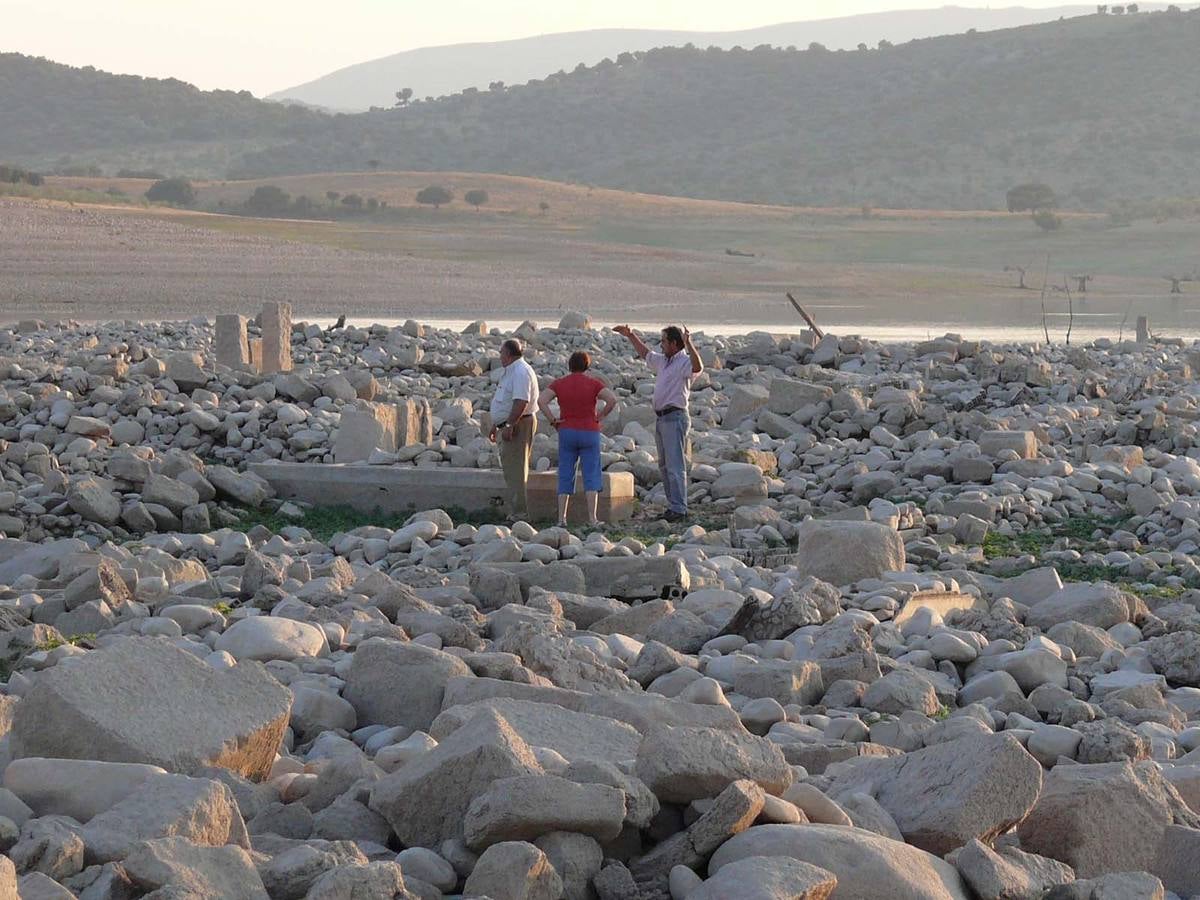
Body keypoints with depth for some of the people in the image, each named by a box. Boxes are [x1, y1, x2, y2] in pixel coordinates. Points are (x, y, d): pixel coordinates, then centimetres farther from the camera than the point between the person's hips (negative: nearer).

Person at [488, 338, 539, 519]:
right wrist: (495, 426, 27)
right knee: (511, 468, 12)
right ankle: (516, 510, 16)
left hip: (518, 424, -11)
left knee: (515, 469, -10)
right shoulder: (511, 372, 19)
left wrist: (509, 426, -28)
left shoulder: (521, 372, -15)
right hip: (510, 425, 11)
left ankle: (519, 512, -10)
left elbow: (521, 402, -25)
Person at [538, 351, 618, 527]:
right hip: (589, 433, -2)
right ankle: (592, 518, -4)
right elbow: (612, 399, -16)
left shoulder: (559, 384, 1)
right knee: (591, 476, 2)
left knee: (565, 477, 7)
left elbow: (541, 401, -12)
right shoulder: (593, 383, -3)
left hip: (566, 433, 2)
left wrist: (553, 420, -4)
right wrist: (601, 417, -4)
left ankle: (561, 518, 3)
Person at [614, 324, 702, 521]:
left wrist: (688, 343, -43)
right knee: (664, 465, 13)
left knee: (675, 465, -12)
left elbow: (698, 368, -34)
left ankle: (679, 509, -13)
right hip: (662, 418, 10)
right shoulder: (663, 361, 17)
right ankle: (673, 505, 18)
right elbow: (645, 353, 35)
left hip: (675, 418, -10)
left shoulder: (684, 362, -11)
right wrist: (630, 336, 38)